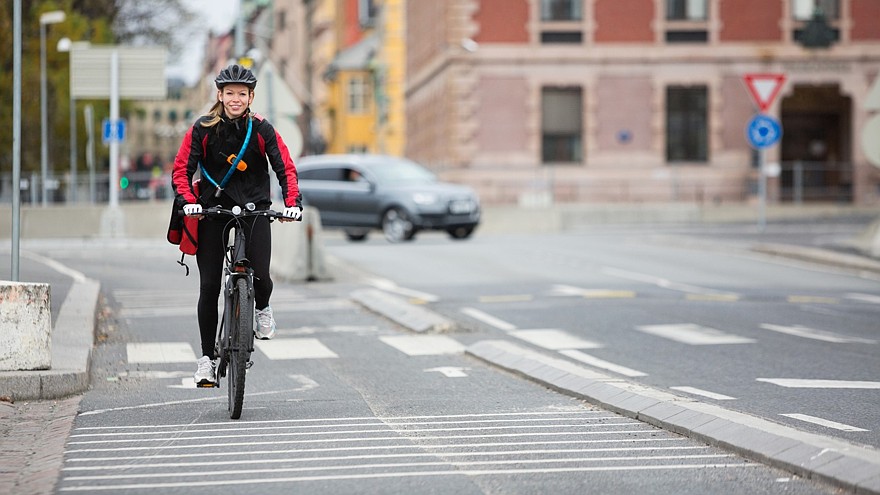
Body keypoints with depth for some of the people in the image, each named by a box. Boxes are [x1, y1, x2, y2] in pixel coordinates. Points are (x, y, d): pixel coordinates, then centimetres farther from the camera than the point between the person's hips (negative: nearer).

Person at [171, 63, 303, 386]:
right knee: (209, 286, -2)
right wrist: (189, 202, -23)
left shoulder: (262, 130, -5)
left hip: (254, 207, 0)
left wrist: (292, 202, -21)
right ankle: (207, 357, 11)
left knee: (260, 277, -18)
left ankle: (262, 309, 19)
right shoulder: (202, 130, -6)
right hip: (213, 208, 0)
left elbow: (285, 168, -5)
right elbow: (181, 170, -6)